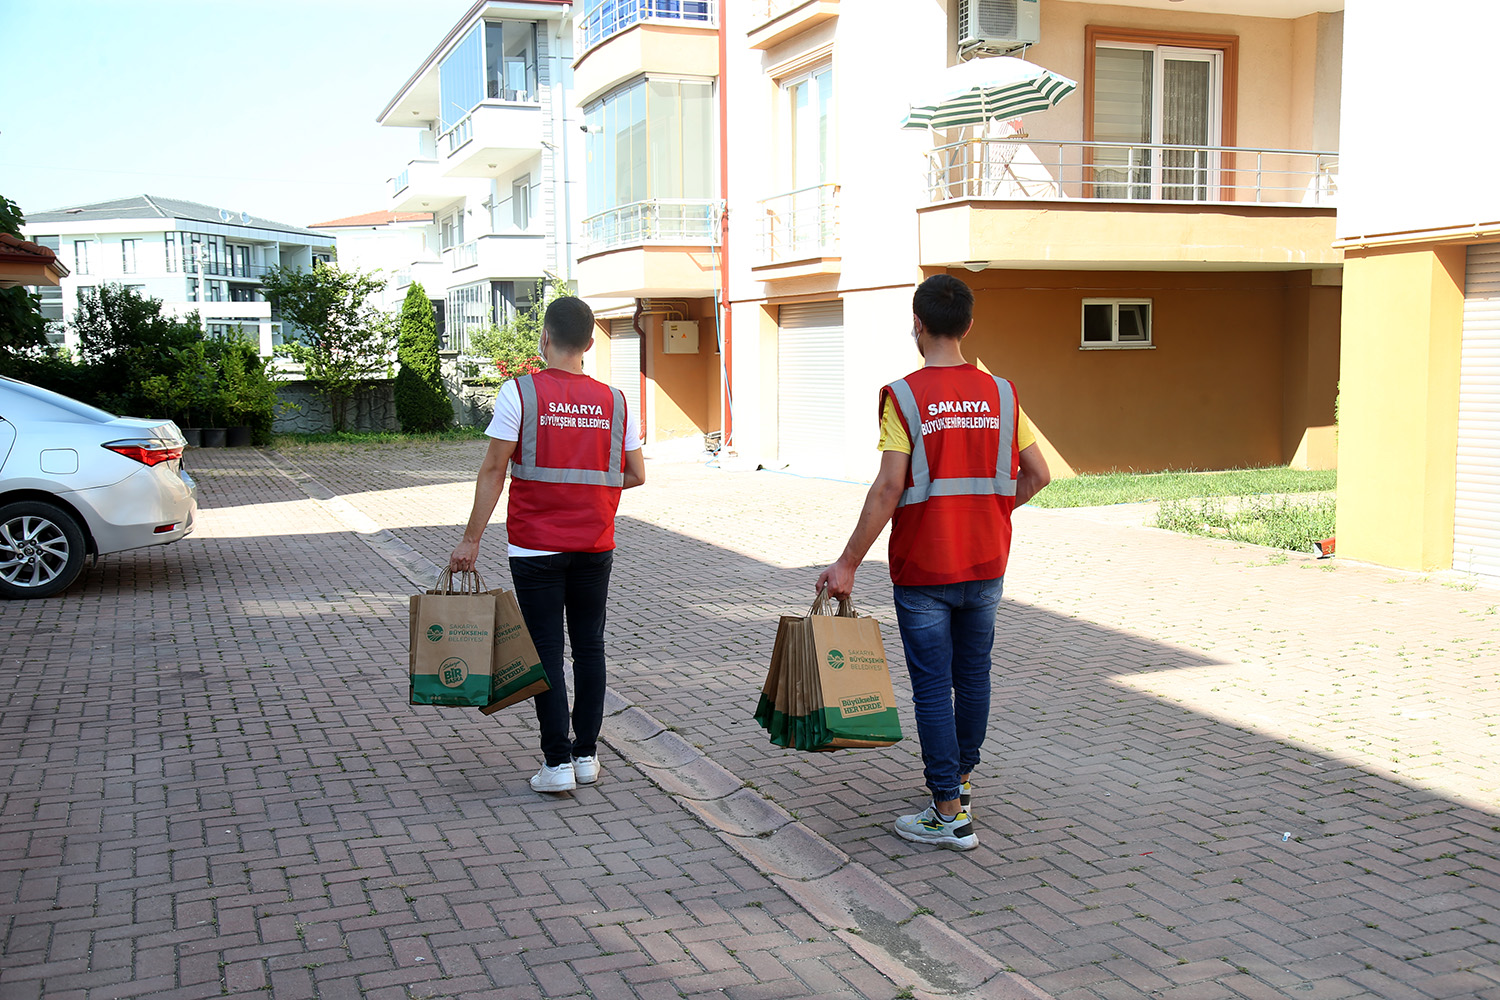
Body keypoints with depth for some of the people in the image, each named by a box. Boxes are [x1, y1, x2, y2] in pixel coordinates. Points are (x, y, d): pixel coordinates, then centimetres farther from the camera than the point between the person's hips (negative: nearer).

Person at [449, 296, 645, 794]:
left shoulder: (519, 393, -8)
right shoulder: (613, 400, 1)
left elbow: (493, 471, -10)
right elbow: (635, 475, 6)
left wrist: (471, 539, -6)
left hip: (536, 547, -3)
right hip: (595, 546, 3)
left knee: (546, 651, 3)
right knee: (589, 646, 13)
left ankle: (557, 762, 4)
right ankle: (586, 754, 19)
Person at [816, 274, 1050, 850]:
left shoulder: (903, 396, -12)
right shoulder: (1000, 394, 1)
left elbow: (889, 488, -18)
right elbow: (1038, 475, 5)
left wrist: (848, 563, -13)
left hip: (923, 570, -4)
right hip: (986, 565, 5)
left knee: (932, 688, 2)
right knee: (973, 675, 19)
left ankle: (950, 815, 6)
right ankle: (960, 776, 36)